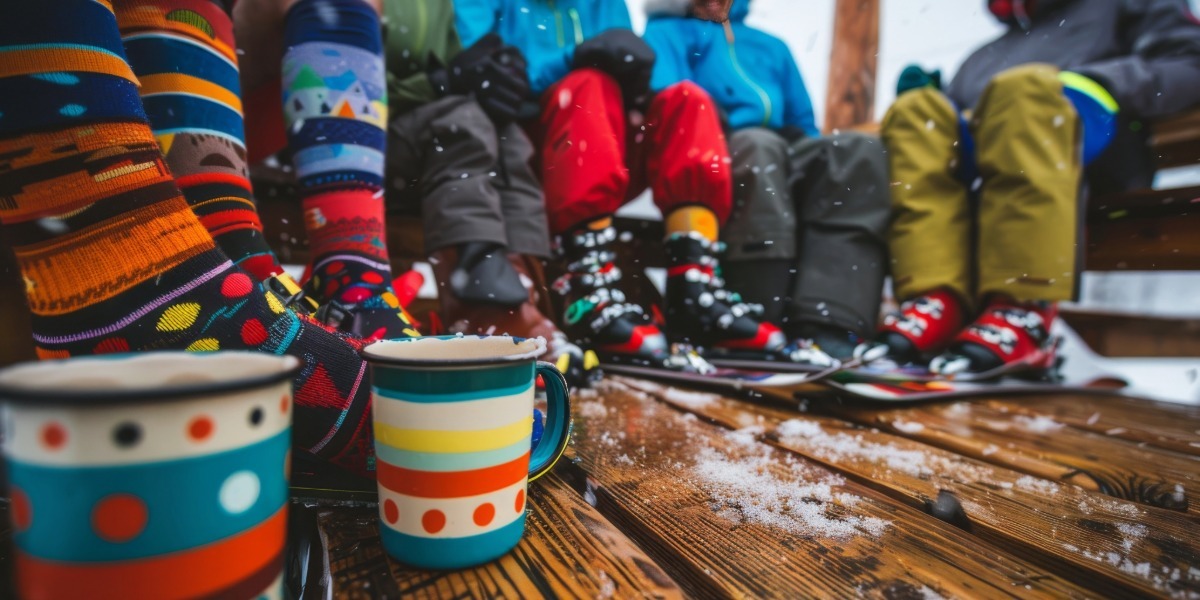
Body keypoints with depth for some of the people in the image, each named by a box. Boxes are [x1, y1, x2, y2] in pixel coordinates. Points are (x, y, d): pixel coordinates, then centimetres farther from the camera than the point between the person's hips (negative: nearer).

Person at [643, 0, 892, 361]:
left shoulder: (773, 46, 34)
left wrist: (819, 163, 4)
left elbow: (804, 127, 25)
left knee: (862, 150, -23)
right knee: (758, 145, -34)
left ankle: (827, 324, -41)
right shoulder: (668, 29, 20)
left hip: (786, 159, 4)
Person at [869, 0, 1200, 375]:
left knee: (1025, 88, -31)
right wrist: (926, 90, 4)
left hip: (1093, 151, -2)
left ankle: (1023, 314, -44)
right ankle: (940, 301, -40)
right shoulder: (986, 56, 36)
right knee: (916, 109, -22)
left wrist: (1107, 84, -7)